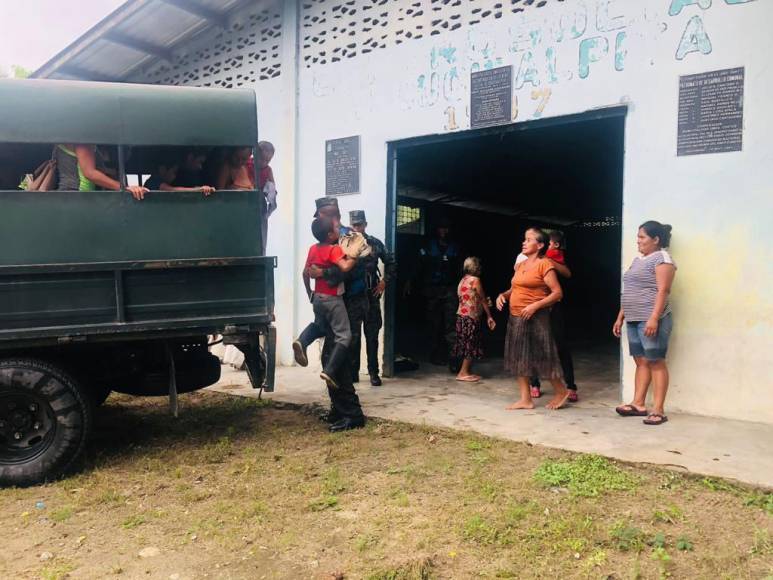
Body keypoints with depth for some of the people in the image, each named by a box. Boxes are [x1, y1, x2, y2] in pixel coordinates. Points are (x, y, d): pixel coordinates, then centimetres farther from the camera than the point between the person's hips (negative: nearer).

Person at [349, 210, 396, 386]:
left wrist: (384, 282, 6)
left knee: (372, 335, 4)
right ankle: (352, 371, 17)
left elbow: (391, 263, 15)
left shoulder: (375, 243, 6)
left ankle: (373, 372, 11)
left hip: (371, 295, 1)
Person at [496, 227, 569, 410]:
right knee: (519, 357, 8)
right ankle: (526, 399, 16)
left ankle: (561, 391, 20)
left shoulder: (544, 264, -9)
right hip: (515, 318, 8)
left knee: (542, 357, 0)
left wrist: (535, 306, -22)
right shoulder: (520, 265, 14)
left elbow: (557, 293, -13)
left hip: (535, 318, -8)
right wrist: (503, 295, 4)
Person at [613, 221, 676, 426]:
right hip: (634, 320, 9)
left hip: (650, 319, -8)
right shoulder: (638, 260, 19)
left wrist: (654, 318, -25)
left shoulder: (662, 259, -6)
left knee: (656, 362, -5)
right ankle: (638, 404, 14)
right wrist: (620, 318, 19)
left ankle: (658, 410, -3)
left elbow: (663, 291, -16)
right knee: (641, 361, 10)